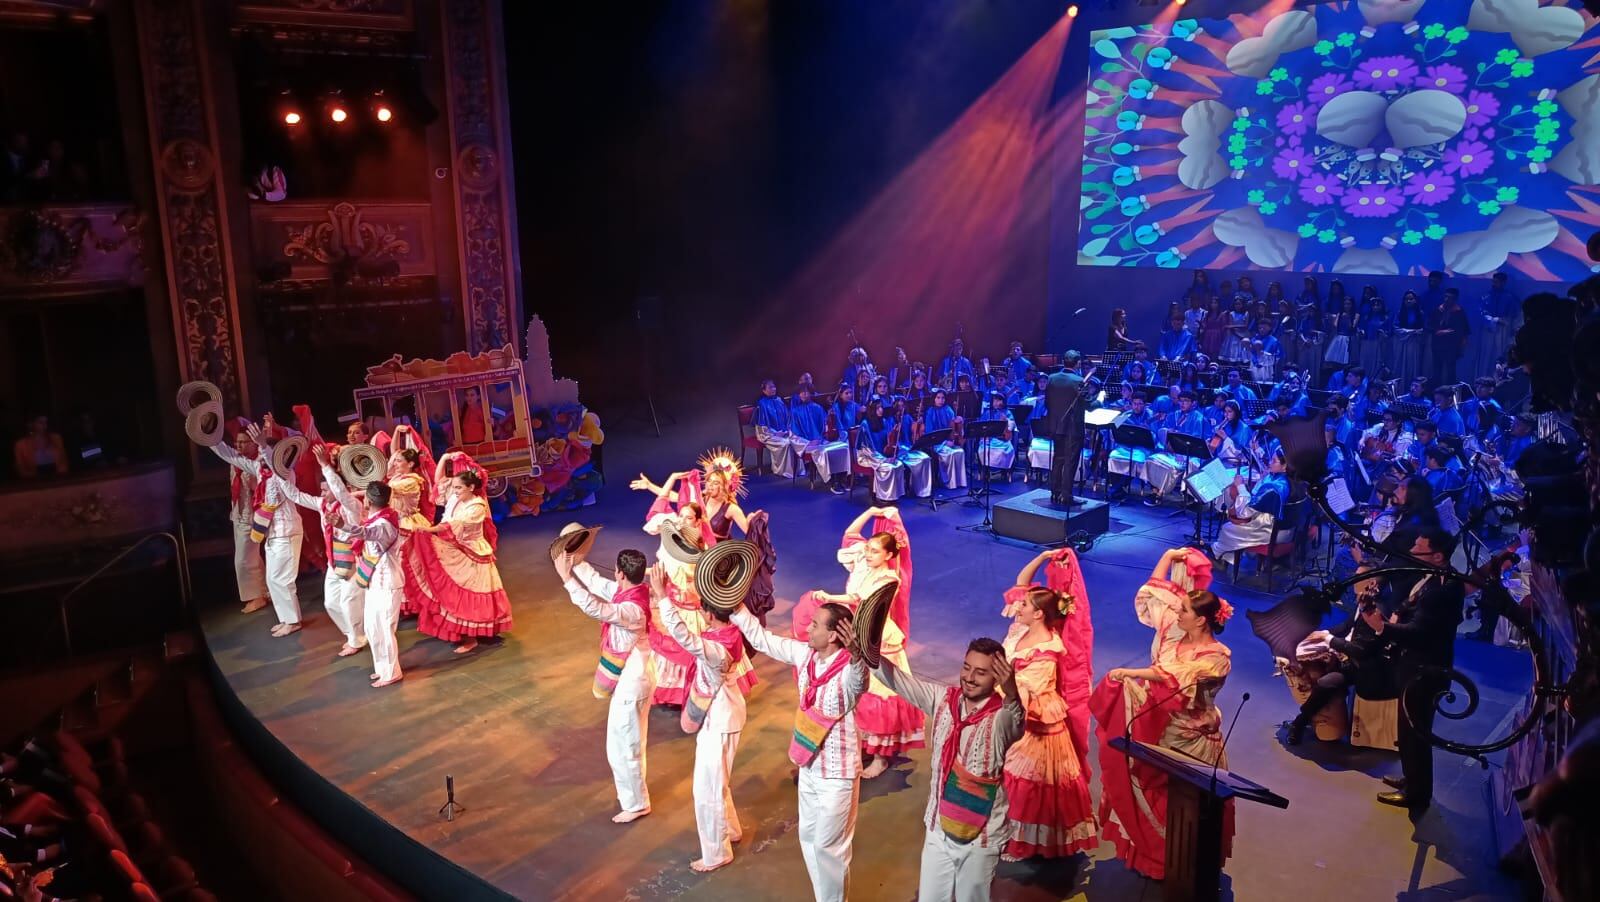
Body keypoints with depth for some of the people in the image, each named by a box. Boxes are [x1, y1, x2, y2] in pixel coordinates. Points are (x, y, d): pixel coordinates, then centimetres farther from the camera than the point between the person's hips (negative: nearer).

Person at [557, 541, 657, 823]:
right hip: (632, 679, 10)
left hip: (630, 686, -10)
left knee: (622, 748, 7)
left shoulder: (632, 610, -33)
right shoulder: (629, 592, -5)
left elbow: (594, 608, -44)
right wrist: (578, 563, 9)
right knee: (630, 743, 26)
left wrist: (566, 577, -41)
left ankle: (636, 804, 23)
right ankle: (633, 791, 44)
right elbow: (599, 584, 9)